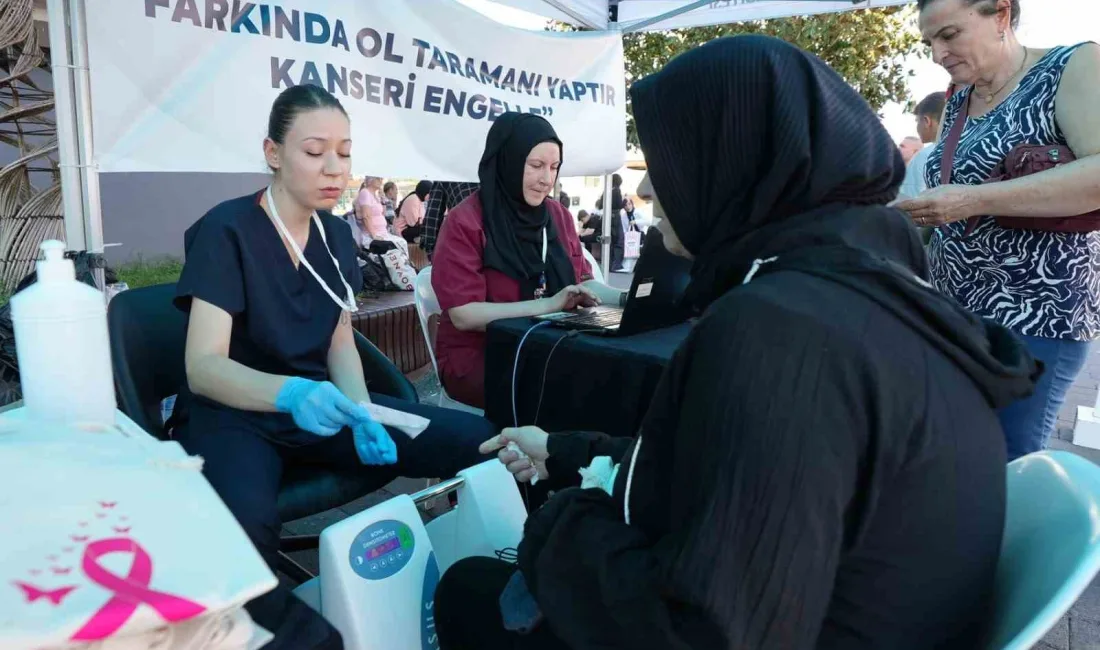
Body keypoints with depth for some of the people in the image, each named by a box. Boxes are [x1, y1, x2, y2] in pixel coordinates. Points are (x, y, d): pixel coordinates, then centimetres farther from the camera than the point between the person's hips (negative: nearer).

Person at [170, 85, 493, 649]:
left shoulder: (335, 233, 6)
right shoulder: (225, 231, -12)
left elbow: (340, 341, 7)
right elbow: (203, 365, -20)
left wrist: (361, 411, -14)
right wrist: (290, 393, -40)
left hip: (322, 403, 5)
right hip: (233, 413, -5)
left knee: (479, 443, -13)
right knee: (241, 523, -40)